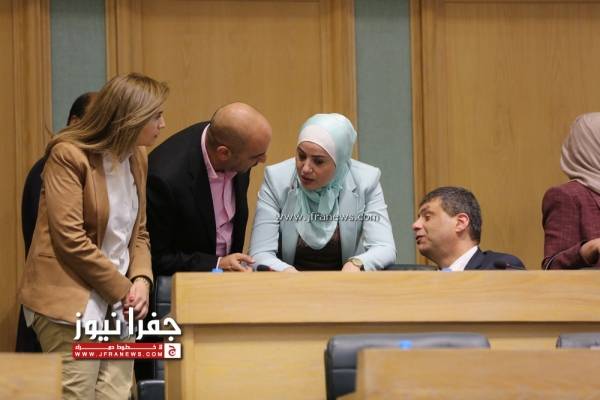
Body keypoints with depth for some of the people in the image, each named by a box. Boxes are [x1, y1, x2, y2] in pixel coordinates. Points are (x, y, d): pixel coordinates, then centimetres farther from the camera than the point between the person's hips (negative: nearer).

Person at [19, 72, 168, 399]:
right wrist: (123, 289, -12)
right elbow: (71, 239, -16)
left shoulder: (137, 158, 12)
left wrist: (141, 280, -3)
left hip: (119, 306, 7)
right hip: (72, 304, -7)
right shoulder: (68, 156, -11)